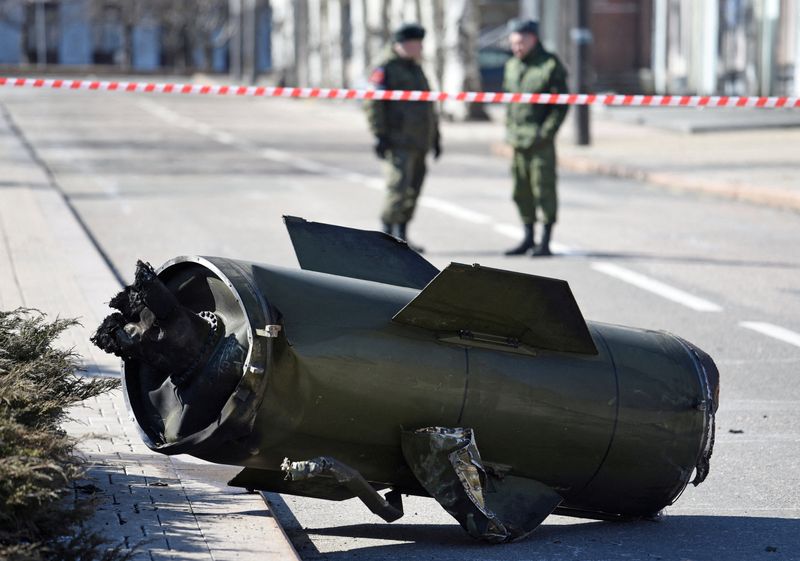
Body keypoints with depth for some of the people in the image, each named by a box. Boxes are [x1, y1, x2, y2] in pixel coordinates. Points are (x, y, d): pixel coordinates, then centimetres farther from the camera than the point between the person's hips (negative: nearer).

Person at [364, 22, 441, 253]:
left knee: (412, 191, 7)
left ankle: (401, 236, 13)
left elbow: (429, 107, 27)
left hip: (419, 143, 8)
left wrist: (435, 136, 23)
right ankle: (388, 234, -8)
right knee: (399, 188, -14)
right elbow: (373, 104, -13)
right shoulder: (386, 70, -6)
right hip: (399, 142, -8)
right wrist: (380, 136, -18)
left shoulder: (416, 70, 21)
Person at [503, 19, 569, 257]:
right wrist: (509, 128, 12)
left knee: (544, 189, -6)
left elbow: (561, 105, -8)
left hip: (541, 141, -7)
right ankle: (528, 239, 19)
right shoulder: (512, 66, 14)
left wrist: (546, 132, -14)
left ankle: (545, 242, -2)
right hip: (518, 139, 7)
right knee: (521, 191, 9)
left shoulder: (550, 66, -6)